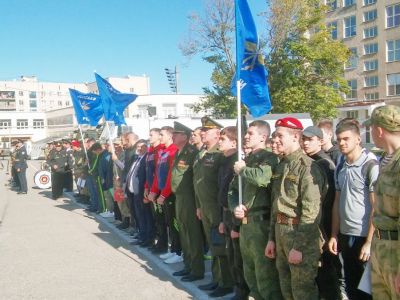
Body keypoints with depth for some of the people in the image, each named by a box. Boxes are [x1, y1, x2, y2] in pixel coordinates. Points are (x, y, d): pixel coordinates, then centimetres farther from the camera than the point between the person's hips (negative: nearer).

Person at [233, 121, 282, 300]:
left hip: (261, 223, -8)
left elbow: (262, 177, -31)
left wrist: (243, 169, -13)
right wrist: (235, 207, -1)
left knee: (265, 275, -4)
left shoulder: (269, 158, -9)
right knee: (250, 275, 18)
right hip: (245, 223, 8)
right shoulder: (246, 159, 15)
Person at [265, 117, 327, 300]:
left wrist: (298, 246, -20)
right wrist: (271, 238, 15)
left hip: (300, 234, -8)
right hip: (280, 231, 8)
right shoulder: (281, 166, 12)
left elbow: (311, 212, -20)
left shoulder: (308, 167, -15)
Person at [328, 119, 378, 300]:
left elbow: (376, 208, -13)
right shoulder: (341, 166, 9)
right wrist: (334, 235, 9)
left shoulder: (371, 165, -11)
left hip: (364, 237, -6)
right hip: (345, 236, 6)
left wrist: (369, 242, -15)